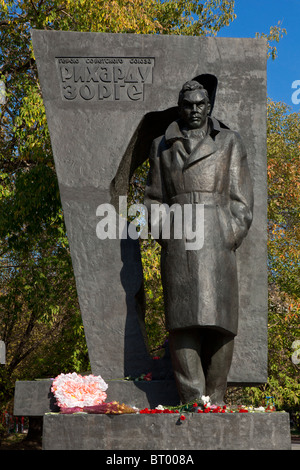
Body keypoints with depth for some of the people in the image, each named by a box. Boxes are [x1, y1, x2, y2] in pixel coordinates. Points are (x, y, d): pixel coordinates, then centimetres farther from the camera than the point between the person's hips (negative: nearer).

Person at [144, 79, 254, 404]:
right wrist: (163, 236, 3)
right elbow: (154, 197, 17)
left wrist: (231, 238, -3)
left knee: (219, 317, -6)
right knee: (182, 318, -8)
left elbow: (241, 198, 9)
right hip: (177, 237, 1)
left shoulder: (229, 142, 14)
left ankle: (214, 400, 3)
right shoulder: (162, 146, 18)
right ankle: (193, 402, -8)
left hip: (217, 235, -1)